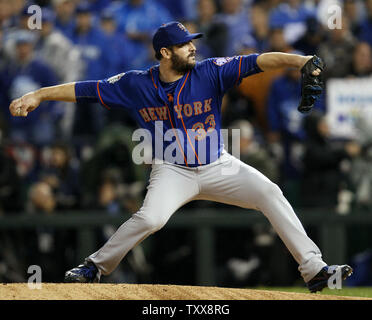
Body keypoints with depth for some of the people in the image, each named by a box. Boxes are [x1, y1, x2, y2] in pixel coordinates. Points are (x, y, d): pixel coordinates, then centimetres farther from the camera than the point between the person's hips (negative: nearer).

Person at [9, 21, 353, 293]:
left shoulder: (209, 73, -10)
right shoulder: (135, 85, -8)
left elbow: (258, 61, -20)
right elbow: (84, 89, -5)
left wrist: (299, 60, -34)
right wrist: (37, 95, -13)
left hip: (218, 167, 2)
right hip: (172, 171, -2)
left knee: (270, 193, -14)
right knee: (151, 217, -29)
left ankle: (313, 269, -8)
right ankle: (96, 266, -7)